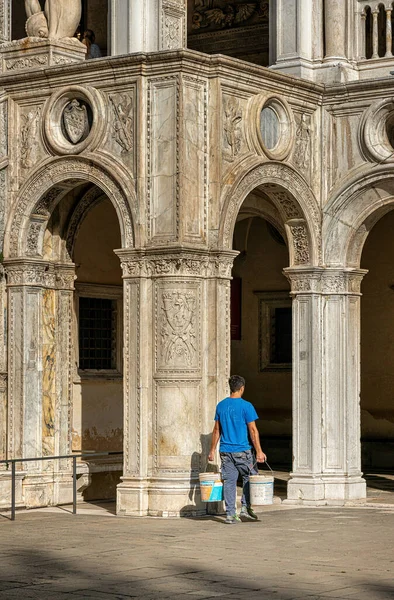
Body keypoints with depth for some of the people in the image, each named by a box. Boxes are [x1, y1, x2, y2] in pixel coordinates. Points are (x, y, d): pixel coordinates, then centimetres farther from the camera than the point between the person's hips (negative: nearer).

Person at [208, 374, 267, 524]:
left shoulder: (221, 405, 6)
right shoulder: (246, 406, -9)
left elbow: (217, 430, 11)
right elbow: (253, 430, -10)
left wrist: (212, 450, 17)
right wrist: (259, 452, -7)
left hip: (225, 451, 4)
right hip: (242, 450, -4)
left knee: (229, 481, 5)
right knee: (249, 478, 13)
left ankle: (230, 514, 4)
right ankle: (246, 508, 7)